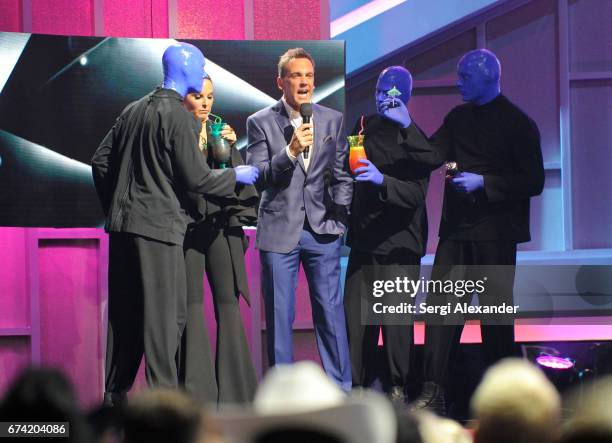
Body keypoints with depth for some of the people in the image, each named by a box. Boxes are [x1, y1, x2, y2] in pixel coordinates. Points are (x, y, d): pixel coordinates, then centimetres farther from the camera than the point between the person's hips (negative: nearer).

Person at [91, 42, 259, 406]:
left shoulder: (134, 110, 12)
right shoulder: (180, 117, -11)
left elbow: (101, 161, 15)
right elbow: (197, 178, -12)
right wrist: (236, 176, 4)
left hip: (122, 224, 8)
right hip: (158, 226, -8)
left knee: (124, 311, 12)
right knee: (166, 314, -4)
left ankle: (116, 393, 16)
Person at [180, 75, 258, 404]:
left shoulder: (221, 132, 14)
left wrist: (231, 148, -7)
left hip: (221, 225, 3)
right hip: (187, 225, -3)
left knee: (228, 302, -1)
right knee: (192, 305, -3)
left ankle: (234, 388, 2)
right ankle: (196, 391, -1)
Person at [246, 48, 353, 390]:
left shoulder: (333, 120, 8)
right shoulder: (261, 123, 0)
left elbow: (341, 175, 13)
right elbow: (259, 179, -7)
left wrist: (339, 216, 4)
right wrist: (290, 151, -20)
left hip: (322, 231, 1)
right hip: (279, 231, -1)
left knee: (331, 311, 0)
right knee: (279, 316, 3)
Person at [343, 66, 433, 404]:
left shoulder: (415, 140, -7)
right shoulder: (364, 127, 9)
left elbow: (415, 194, -17)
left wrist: (382, 181, -32)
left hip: (399, 243, -5)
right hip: (364, 238, 5)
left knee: (396, 319, -8)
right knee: (356, 315, 1)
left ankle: (399, 387, 3)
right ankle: (357, 384, 9)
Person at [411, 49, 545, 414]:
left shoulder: (517, 123, -3)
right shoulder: (457, 119, 13)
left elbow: (534, 181, -7)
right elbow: (431, 157, 2)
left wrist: (483, 183, -16)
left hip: (495, 233, -4)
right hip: (456, 230, 5)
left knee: (496, 309, 1)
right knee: (441, 306, -4)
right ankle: (433, 393, -6)